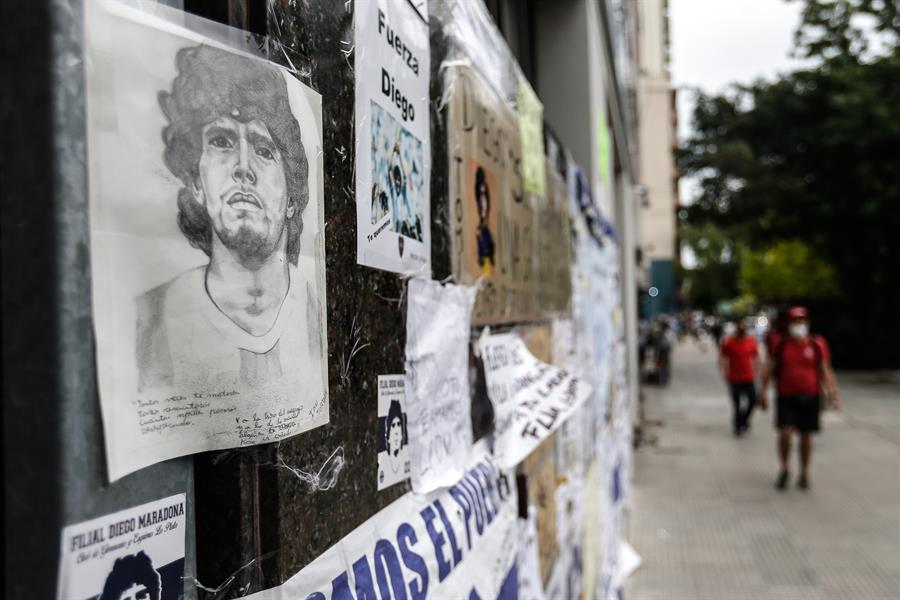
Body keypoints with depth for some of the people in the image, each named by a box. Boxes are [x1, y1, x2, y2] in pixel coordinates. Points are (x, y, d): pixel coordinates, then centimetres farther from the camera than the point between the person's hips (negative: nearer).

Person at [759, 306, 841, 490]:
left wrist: (832, 392, -7)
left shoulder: (817, 345, 2)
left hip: (809, 397, 1)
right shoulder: (781, 344, 2)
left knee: (806, 436, 7)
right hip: (786, 397, -1)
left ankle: (804, 473, 23)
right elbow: (770, 369, 8)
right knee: (785, 433, -11)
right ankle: (784, 469, 10)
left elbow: (825, 371, 5)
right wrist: (763, 391, 5)